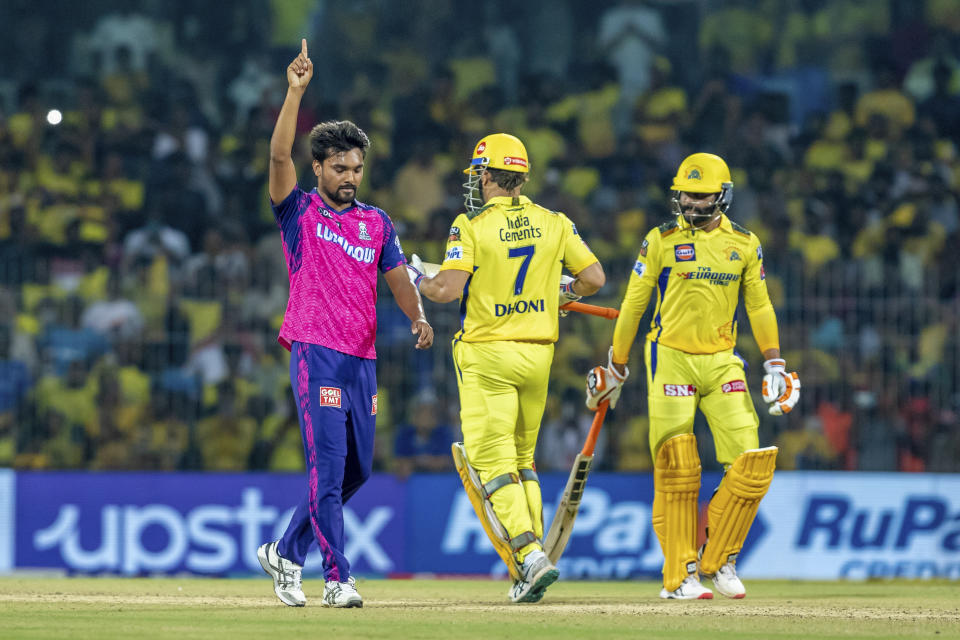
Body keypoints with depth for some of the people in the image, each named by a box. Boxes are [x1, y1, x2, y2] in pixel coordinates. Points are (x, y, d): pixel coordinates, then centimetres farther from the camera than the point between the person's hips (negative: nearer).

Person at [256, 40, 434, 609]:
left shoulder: (377, 223, 15)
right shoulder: (300, 211, 2)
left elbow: (397, 276, 6)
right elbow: (280, 155, -12)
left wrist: (418, 317, -14)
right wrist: (296, 91, -20)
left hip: (363, 357, 6)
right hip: (316, 353, -6)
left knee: (356, 470, 10)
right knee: (328, 466, -11)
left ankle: (287, 552, 25)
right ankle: (338, 578, -10)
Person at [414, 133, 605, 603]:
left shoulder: (472, 226, -10)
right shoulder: (554, 224, 5)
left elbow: (447, 290, -17)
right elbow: (594, 277, 2)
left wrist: (415, 279, 4)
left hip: (488, 356, -5)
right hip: (538, 353, 5)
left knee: (492, 463, -4)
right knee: (521, 460, 17)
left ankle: (529, 556, -19)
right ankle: (531, 563, 11)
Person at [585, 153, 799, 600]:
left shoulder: (744, 244, 8)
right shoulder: (661, 241, 0)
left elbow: (759, 307, 14)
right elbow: (633, 305, 5)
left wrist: (775, 364, 8)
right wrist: (615, 368, 7)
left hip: (722, 362, 3)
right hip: (670, 358, -3)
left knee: (752, 463, -7)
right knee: (676, 470, -6)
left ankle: (716, 559, 9)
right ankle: (679, 576, 0)